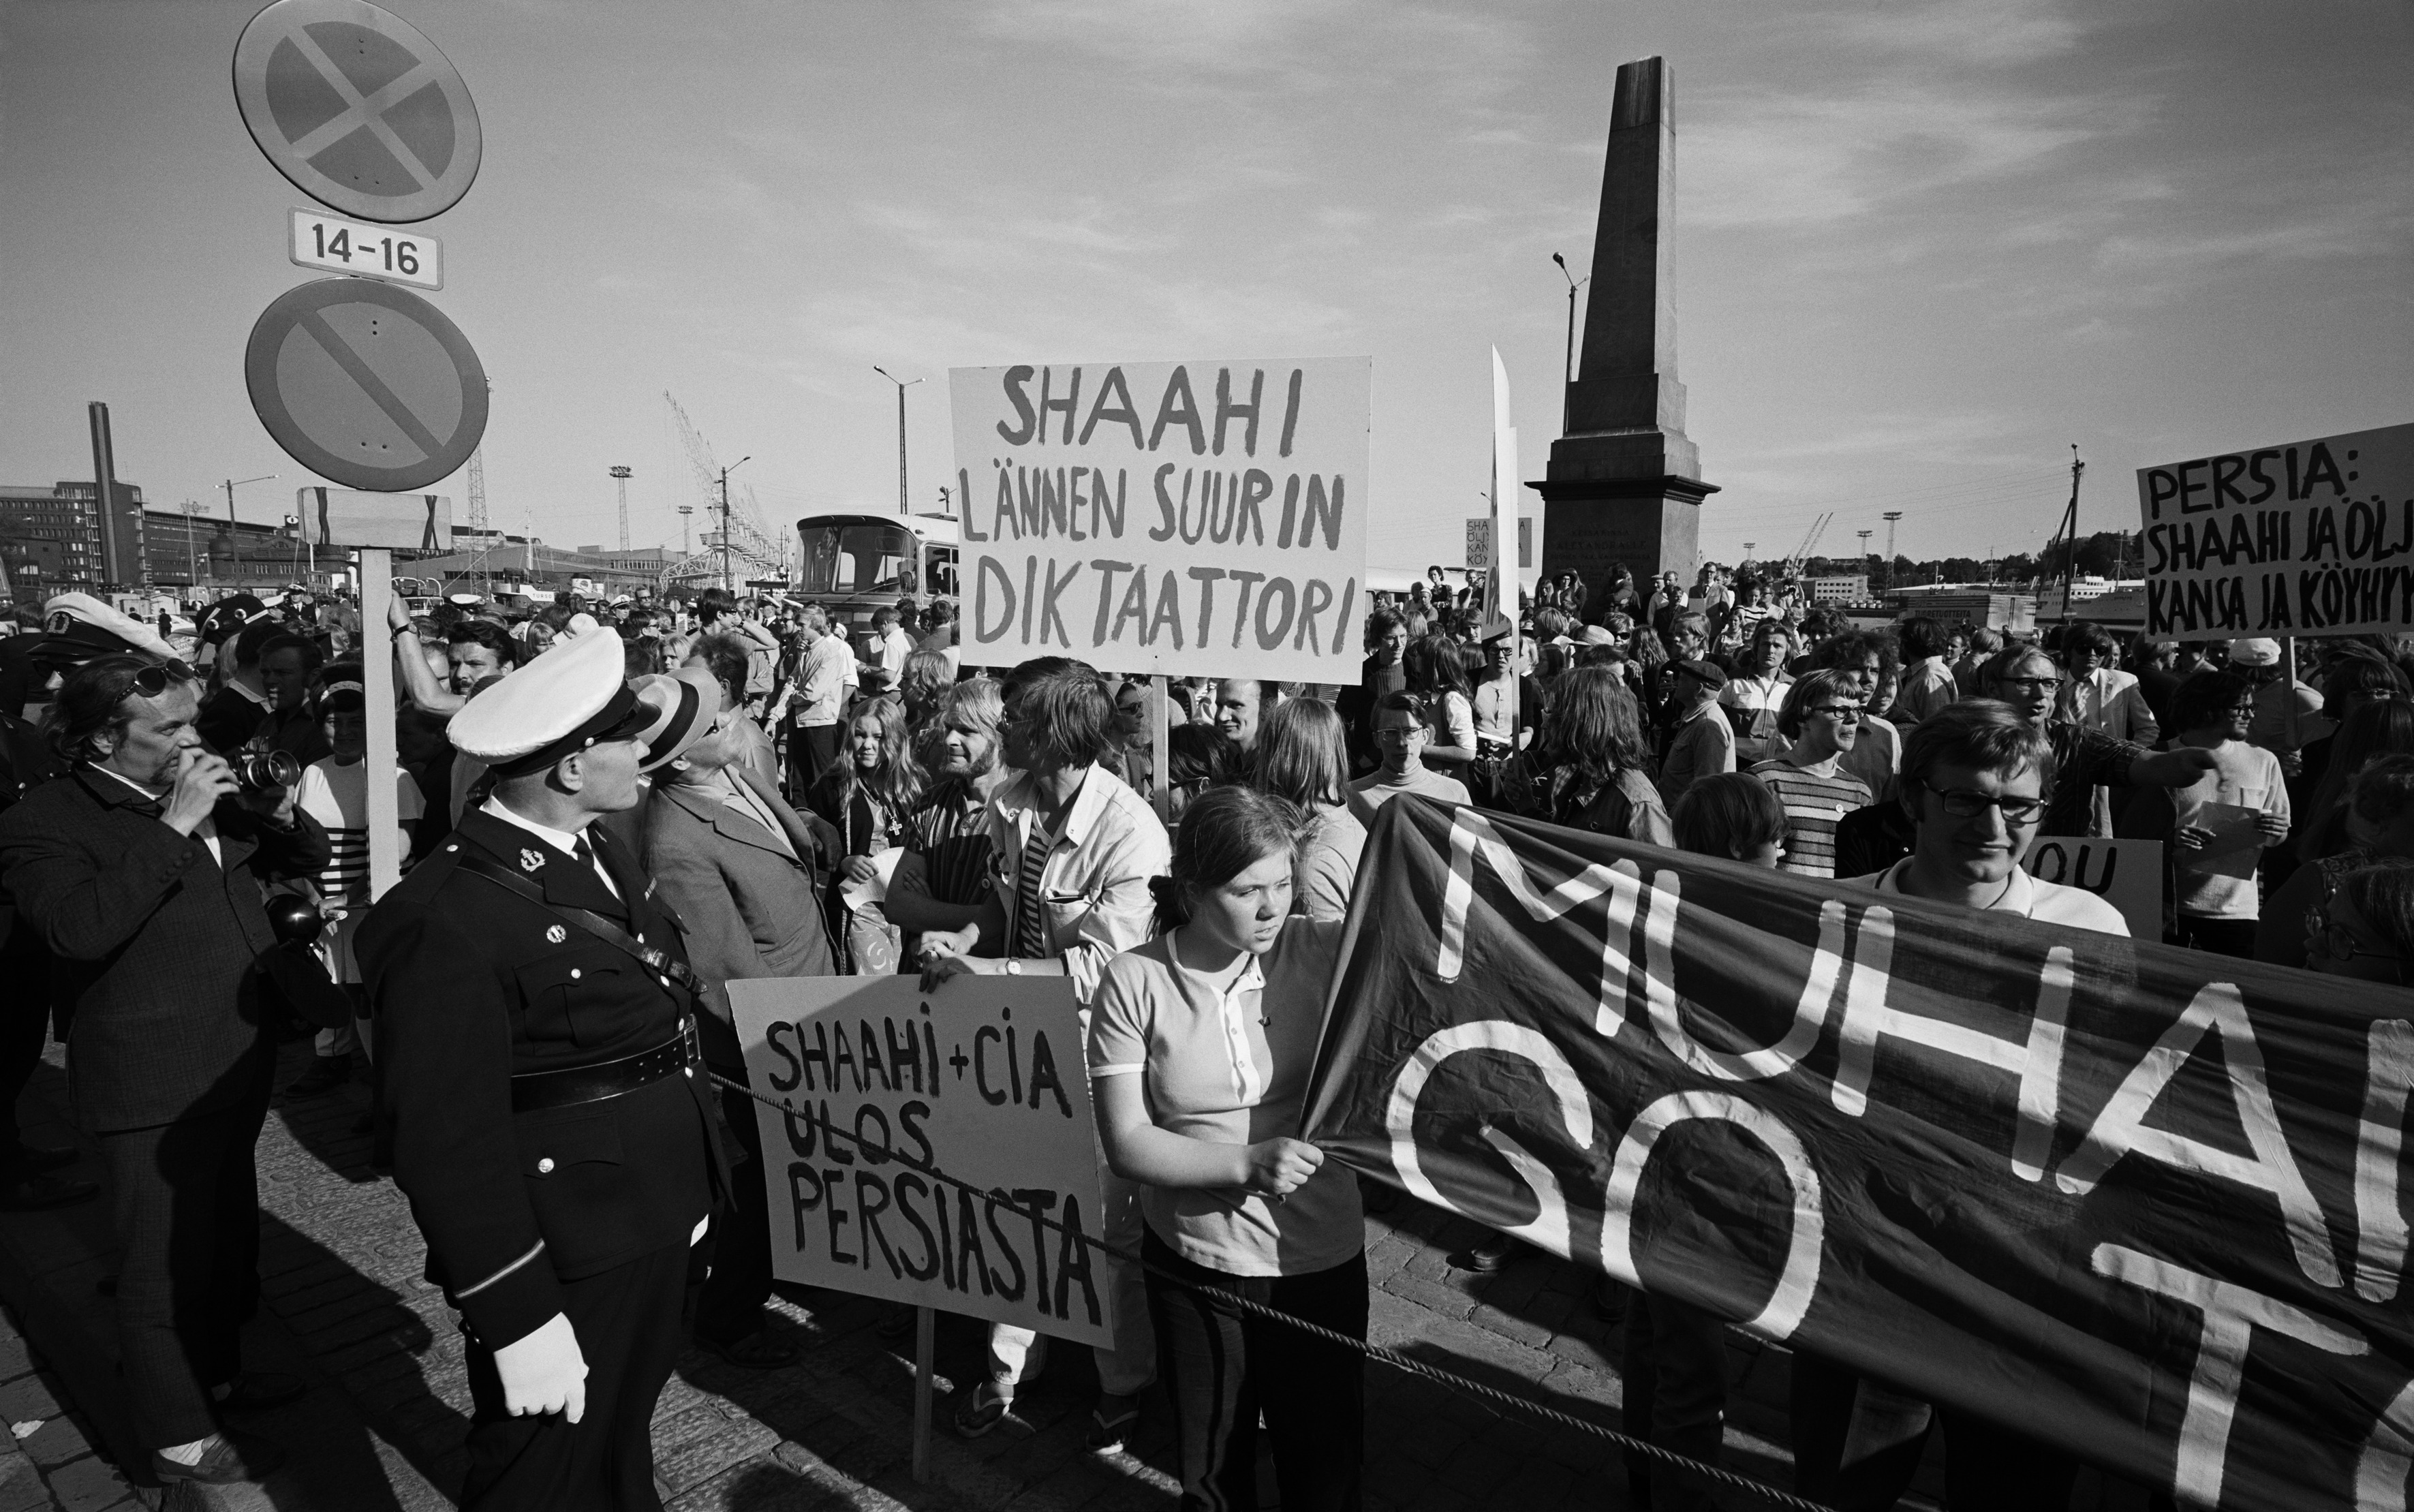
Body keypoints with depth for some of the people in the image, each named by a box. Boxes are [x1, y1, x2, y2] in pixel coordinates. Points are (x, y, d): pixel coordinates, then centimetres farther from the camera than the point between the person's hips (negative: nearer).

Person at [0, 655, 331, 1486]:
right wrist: (172, 827, -28)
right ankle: (182, 1439, 21)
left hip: (236, 1064, 8)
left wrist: (273, 809, -7)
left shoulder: (207, 790, 9)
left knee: (230, 1238, 23)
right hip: (155, 1086, -8)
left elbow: (310, 857, 14)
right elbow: (78, 928, -28)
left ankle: (220, 1375, 43)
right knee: (165, 1265, 5)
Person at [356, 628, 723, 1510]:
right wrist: (519, 1320, -19)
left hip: (659, 1235, 8)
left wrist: (688, 1200, 14)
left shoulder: (599, 853, 5)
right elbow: (449, 1144, -23)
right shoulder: (446, 920, -24)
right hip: (564, 1267, -8)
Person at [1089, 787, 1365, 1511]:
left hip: (1322, 1256, 0)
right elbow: (1127, 1144, -13)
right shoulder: (1135, 981, -13)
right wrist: (1247, 1163, -23)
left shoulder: (1325, 952, -11)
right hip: (1195, 1266, 0)